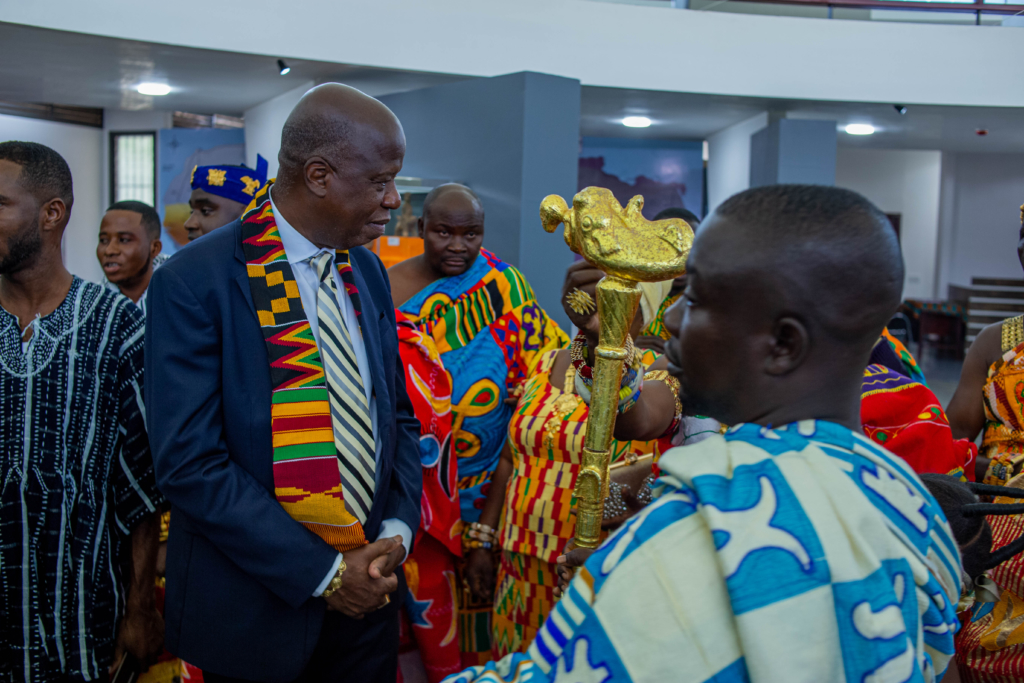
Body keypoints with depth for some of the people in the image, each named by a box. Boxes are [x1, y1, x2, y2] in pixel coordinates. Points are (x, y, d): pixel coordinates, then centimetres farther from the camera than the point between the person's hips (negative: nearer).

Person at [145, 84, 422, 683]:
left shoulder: (368, 273, 5)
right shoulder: (193, 284, -15)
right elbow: (190, 463, -19)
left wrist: (398, 531, -4)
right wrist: (324, 572, -17)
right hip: (258, 607, -5)